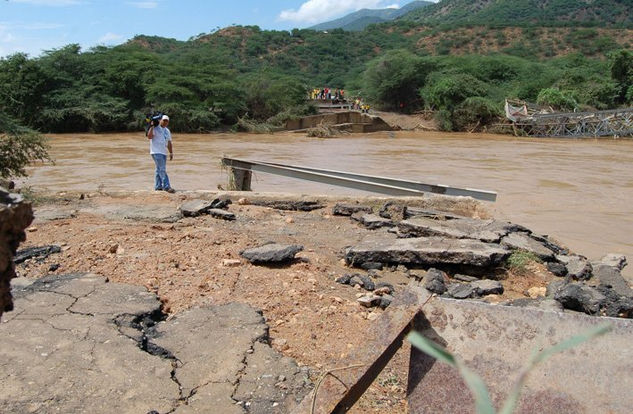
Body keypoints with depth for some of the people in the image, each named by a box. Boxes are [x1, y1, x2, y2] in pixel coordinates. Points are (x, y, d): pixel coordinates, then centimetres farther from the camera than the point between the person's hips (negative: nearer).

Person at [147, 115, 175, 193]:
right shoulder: (155, 128, -6)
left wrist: (171, 152, 19)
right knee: (162, 169, -13)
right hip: (156, 152, -8)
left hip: (163, 152, 8)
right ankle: (166, 187, -15)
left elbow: (169, 142, 22)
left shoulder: (167, 131, 17)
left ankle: (158, 186, 17)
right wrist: (152, 126, -21)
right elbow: (149, 136, -22)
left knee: (159, 170, 12)